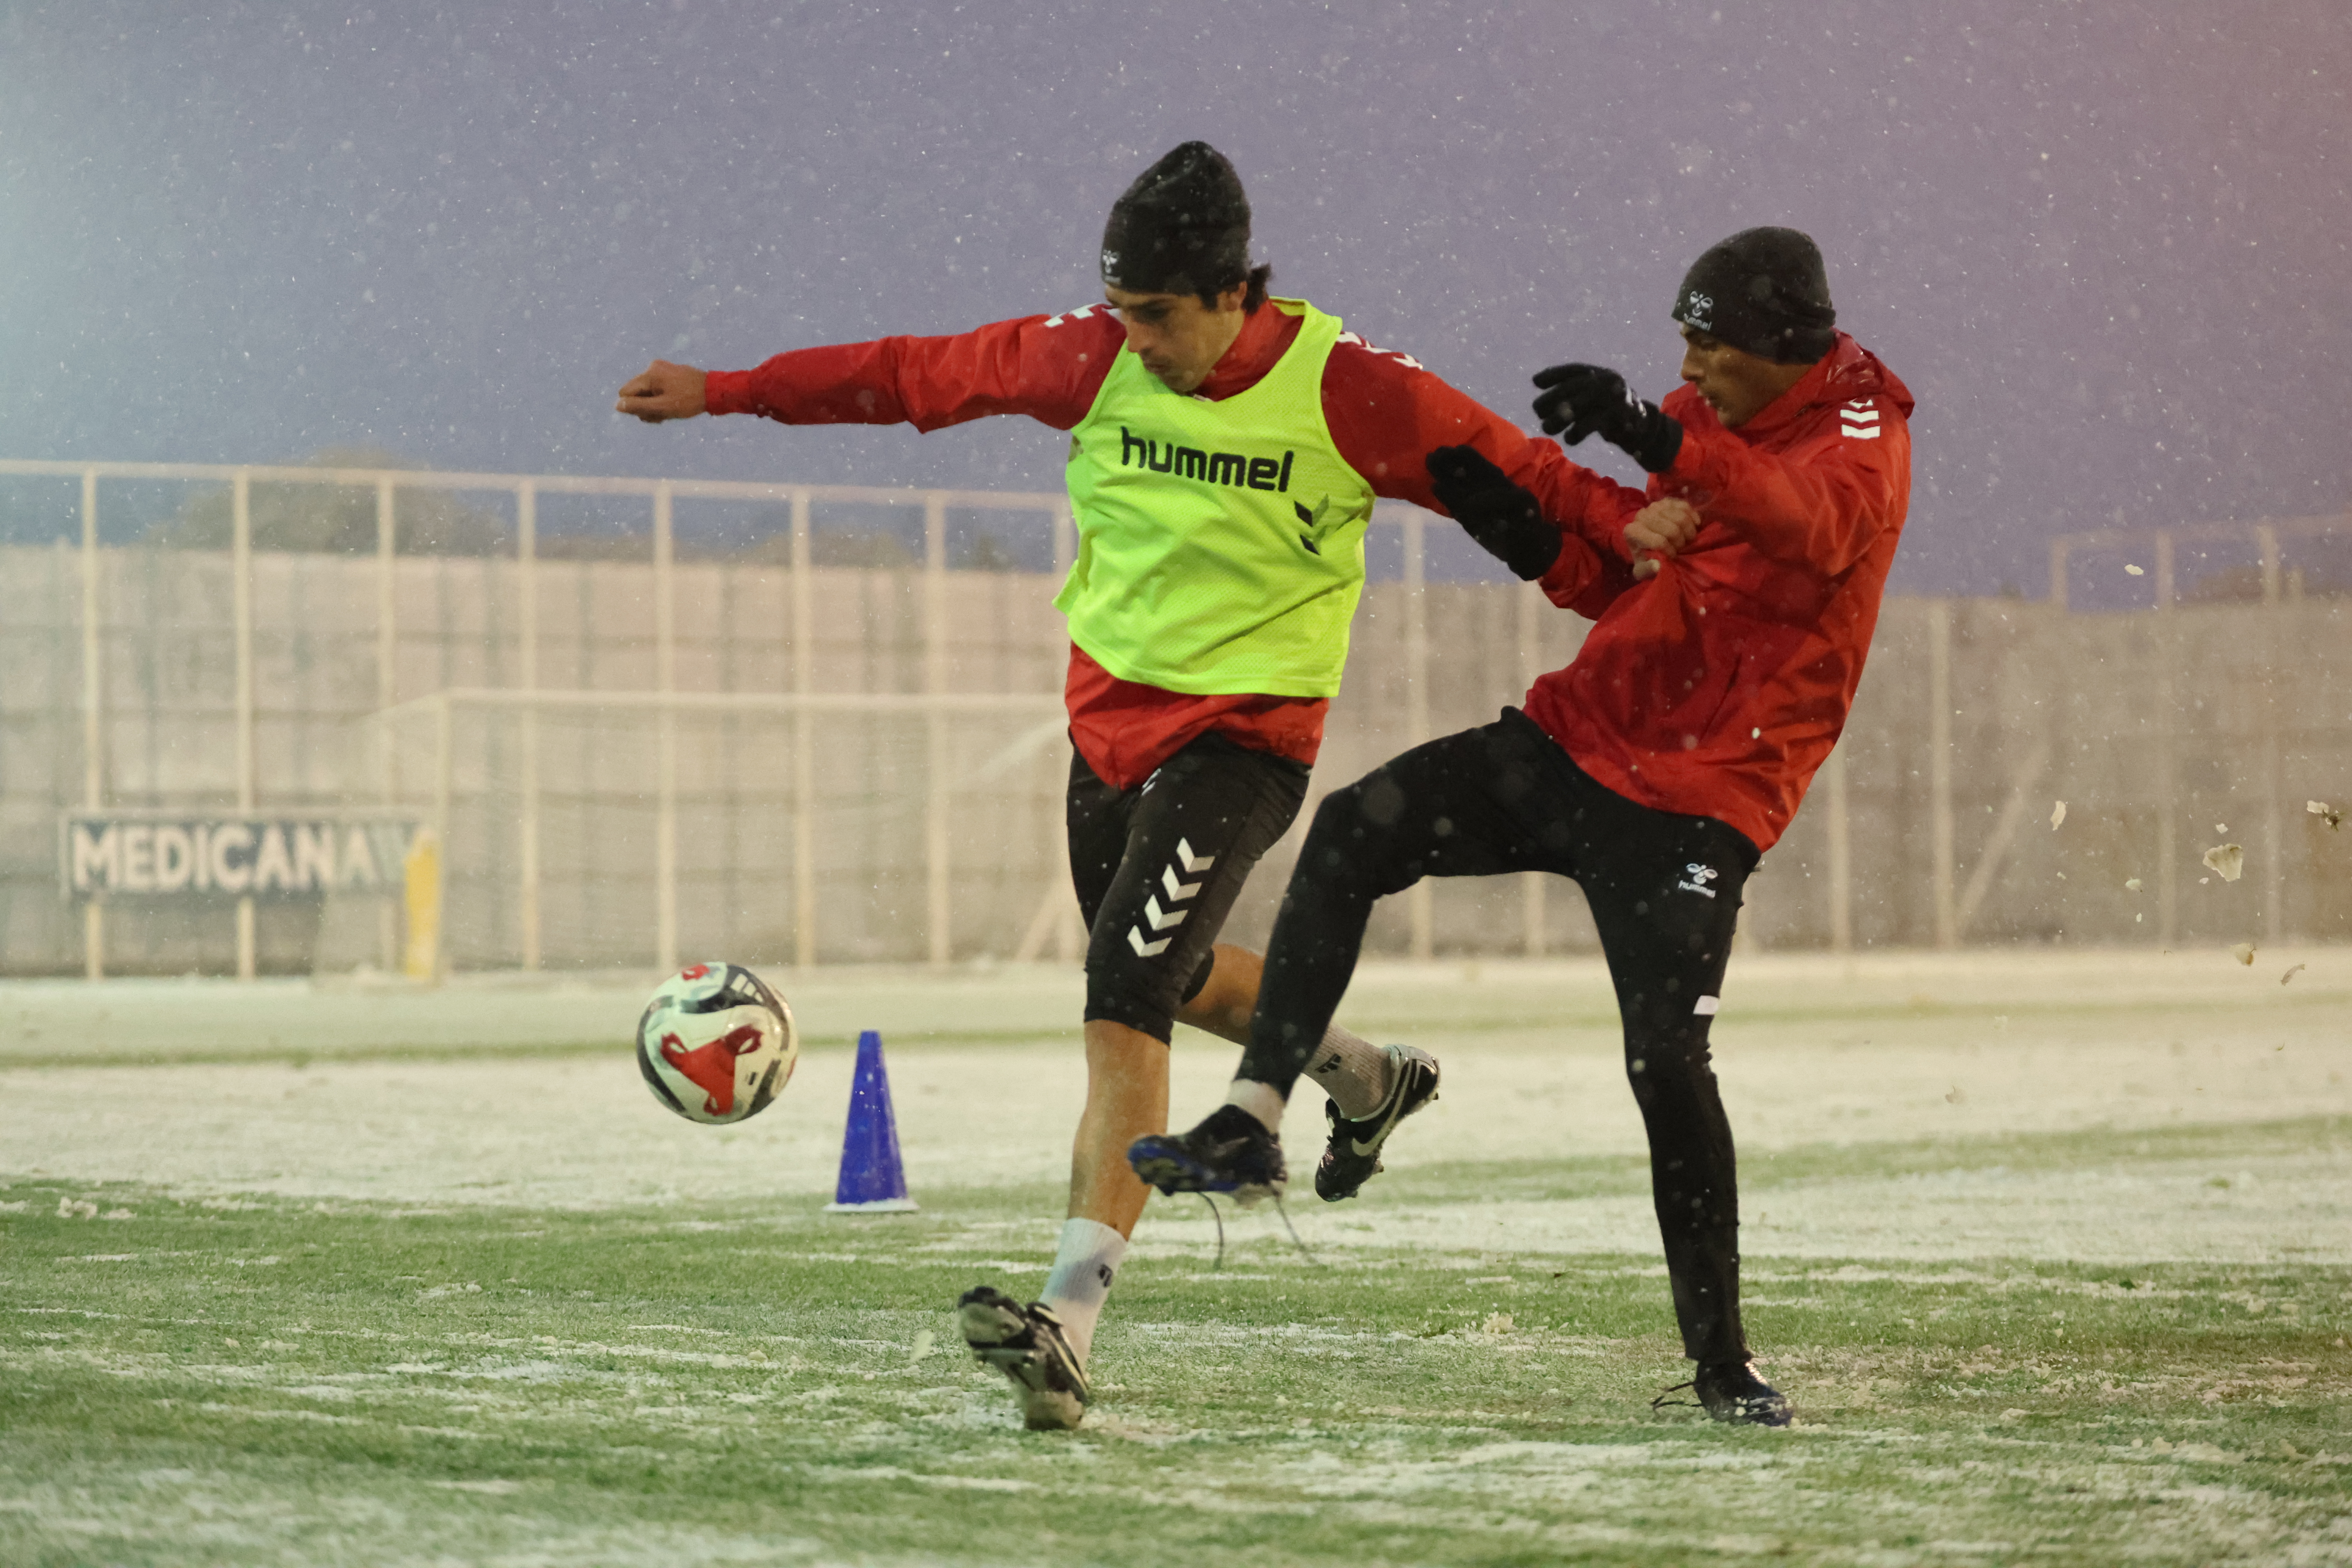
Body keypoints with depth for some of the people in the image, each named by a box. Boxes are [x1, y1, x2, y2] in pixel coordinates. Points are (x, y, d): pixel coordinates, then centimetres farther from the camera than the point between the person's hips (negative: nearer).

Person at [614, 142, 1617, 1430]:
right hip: (1111, 711, 6)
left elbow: (1517, 475, -10)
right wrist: (725, 392, 6)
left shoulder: (1345, 392, -16)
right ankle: (1365, 1080, 52)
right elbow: (919, 375, 4)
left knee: (1123, 993, -21)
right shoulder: (1096, 360, -5)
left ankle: (1070, 1323, -28)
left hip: (1244, 729, -6)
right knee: (1162, 978, 22)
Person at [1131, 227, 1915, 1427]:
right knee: (1353, 834, -14)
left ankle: (1721, 1362, -1)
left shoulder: (1860, 429, -10)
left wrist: (1650, 435, -51)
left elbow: (1809, 524, -35)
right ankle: (1253, 1125, -16)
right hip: (1575, 739, 6)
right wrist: (1522, 517, -6)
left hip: (1698, 797, -6)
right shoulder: (1697, 419, 12)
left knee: (1666, 1059, -16)